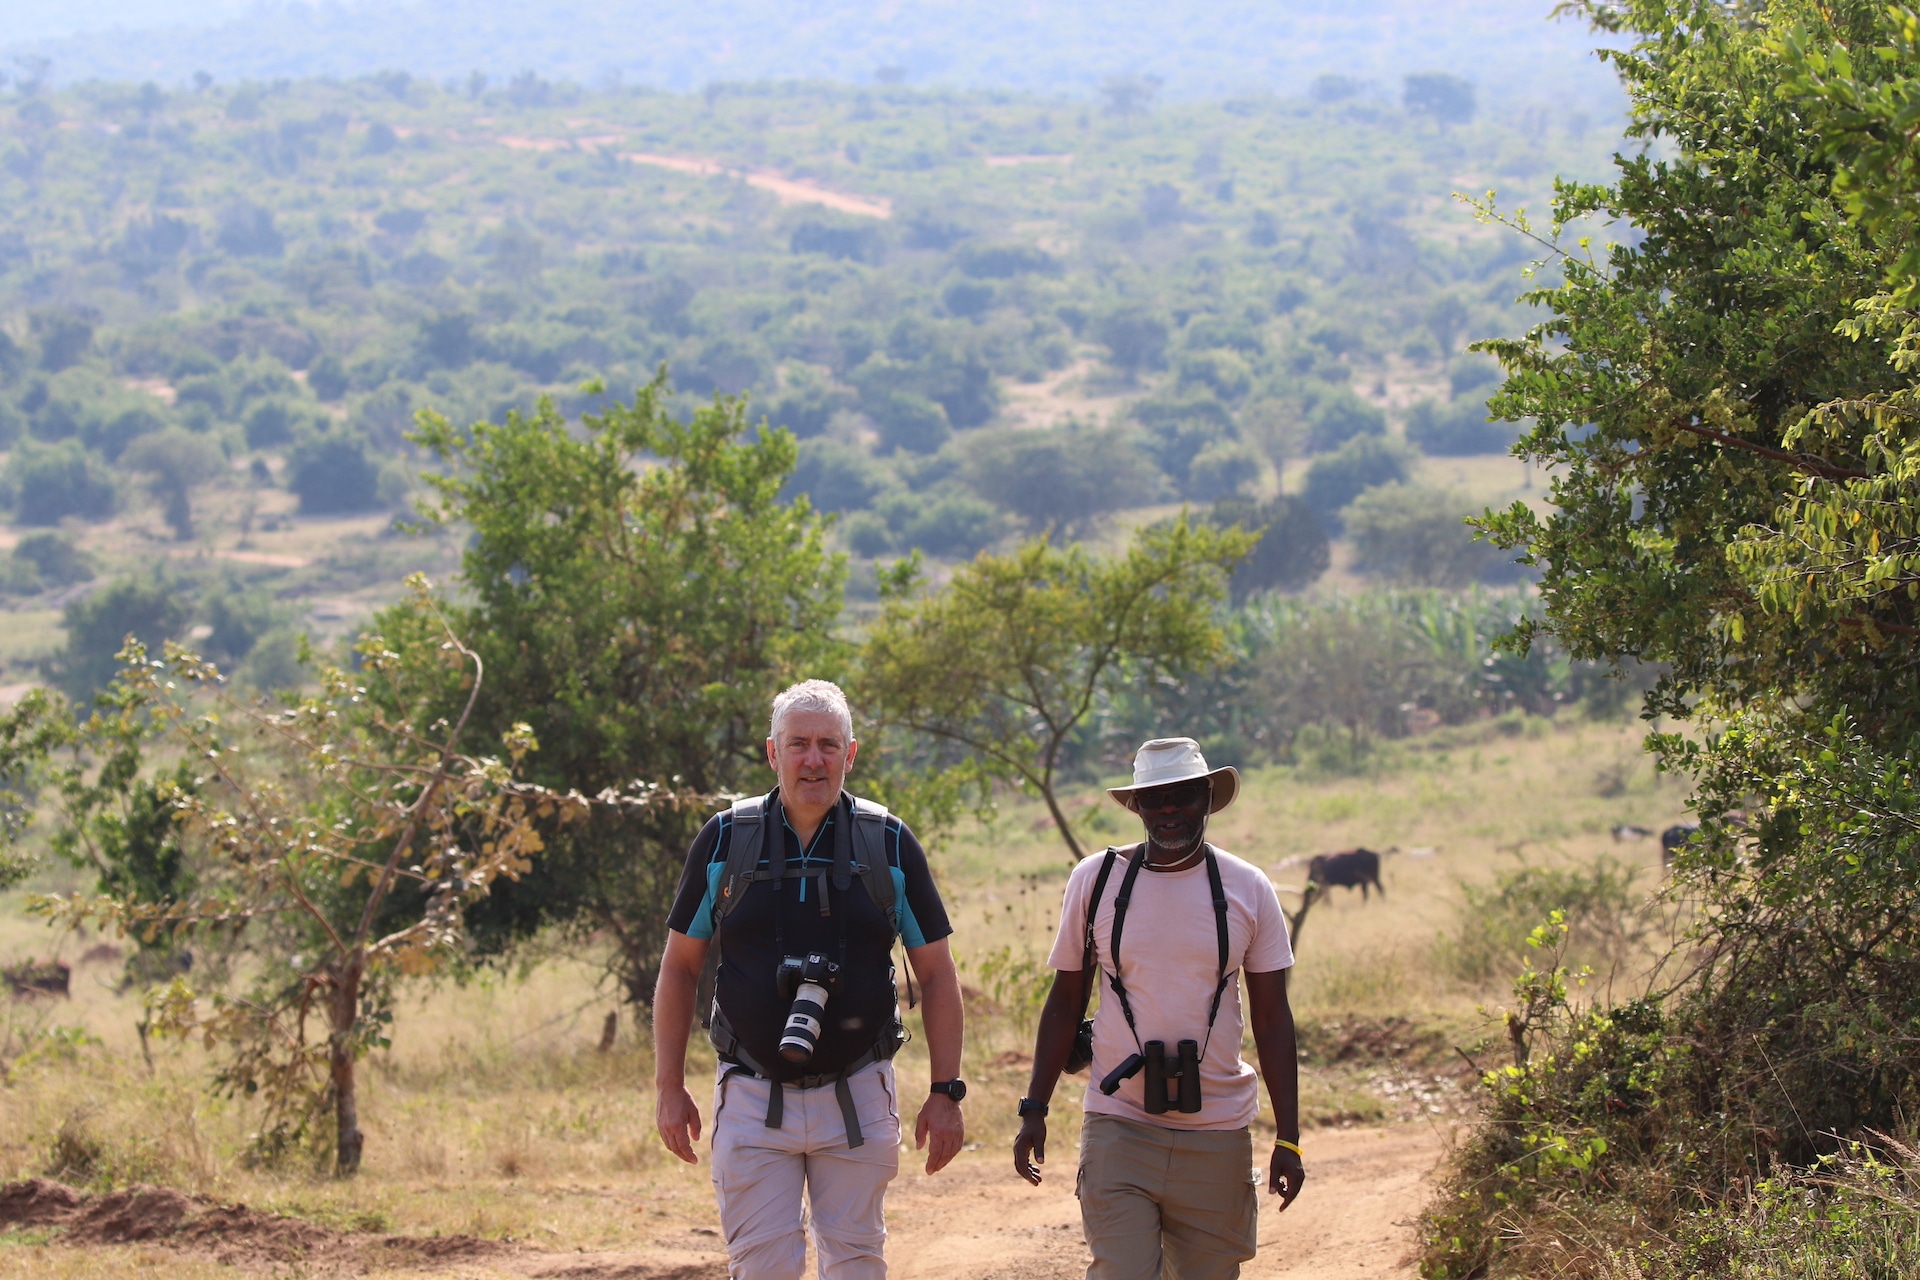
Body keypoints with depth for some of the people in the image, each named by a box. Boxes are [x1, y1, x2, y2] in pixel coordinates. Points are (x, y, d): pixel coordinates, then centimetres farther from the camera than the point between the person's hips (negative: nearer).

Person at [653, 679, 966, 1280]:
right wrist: (670, 1088, 2)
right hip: (752, 1098, -1)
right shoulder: (724, 840, 2)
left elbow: (936, 974, 6)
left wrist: (946, 1092, 0)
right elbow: (679, 967, 7)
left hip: (857, 1096, 1)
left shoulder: (890, 844, 3)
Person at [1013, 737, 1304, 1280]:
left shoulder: (1247, 889, 2)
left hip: (1217, 1134, 1)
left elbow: (1272, 1019, 4)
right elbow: (1065, 1002, 9)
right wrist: (1034, 1110, 5)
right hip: (1119, 1128, -1)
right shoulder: (1095, 880, 2)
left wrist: (1288, 1138, 0)